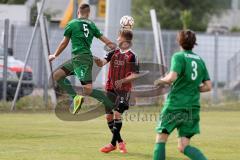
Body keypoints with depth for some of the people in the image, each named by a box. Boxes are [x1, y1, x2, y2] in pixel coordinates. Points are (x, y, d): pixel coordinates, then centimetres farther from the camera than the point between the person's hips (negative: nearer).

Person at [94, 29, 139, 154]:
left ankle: (113, 143, -7)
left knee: (117, 114, -14)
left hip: (123, 90, -5)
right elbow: (101, 63, -4)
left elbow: (135, 75, -6)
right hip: (110, 88, 5)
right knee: (109, 116, 5)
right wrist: (97, 60, -26)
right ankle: (120, 142, 18)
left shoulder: (131, 56, -4)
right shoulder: (113, 53, 9)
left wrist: (122, 80, -18)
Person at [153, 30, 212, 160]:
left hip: (175, 106, -5)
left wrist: (162, 81, -1)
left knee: (161, 139, 7)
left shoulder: (179, 57, -6)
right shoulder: (200, 60, 12)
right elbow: (208, 86, 10)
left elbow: (172, 77, -20)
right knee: (183, 147, 6)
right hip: (193, 107, 5)